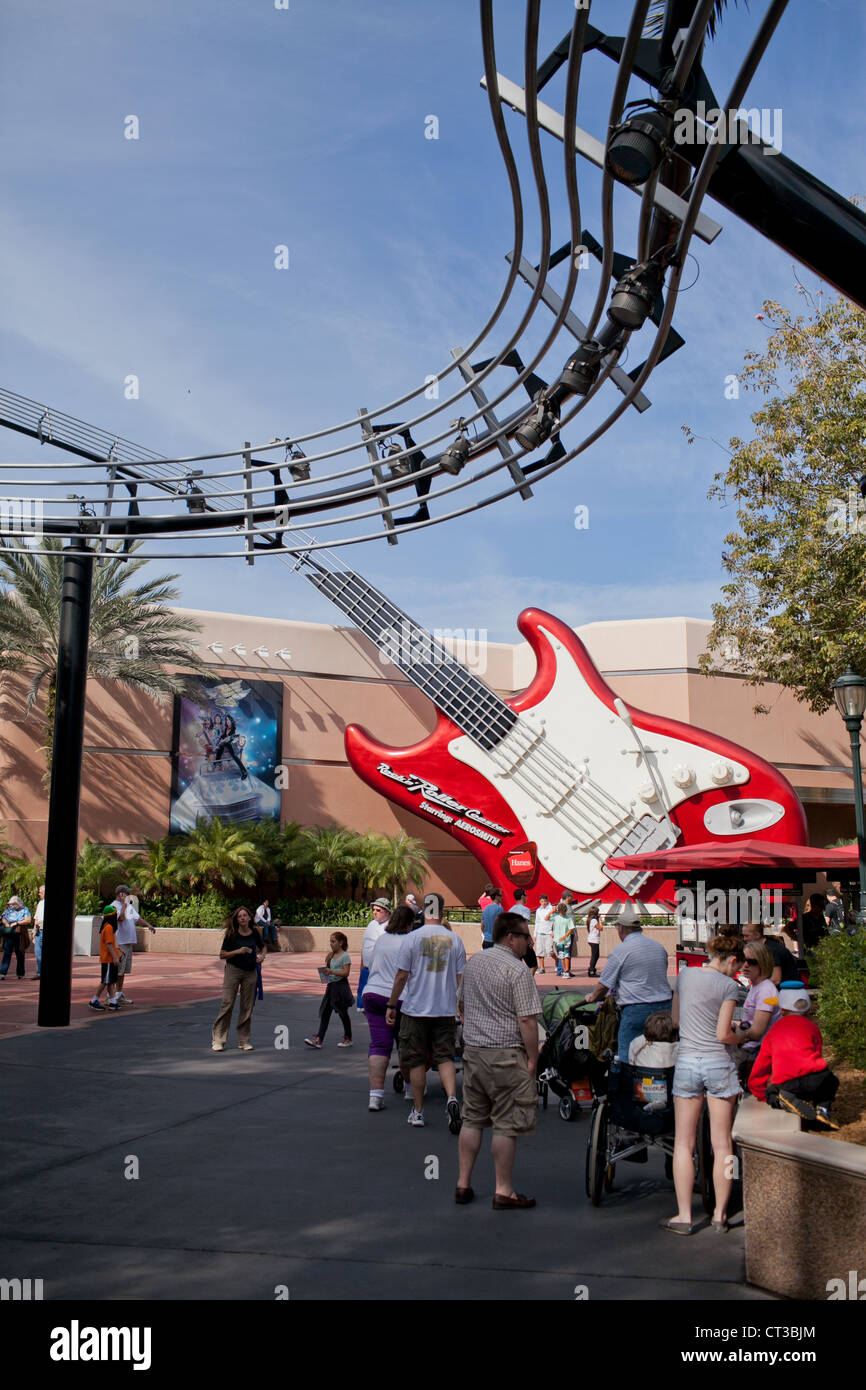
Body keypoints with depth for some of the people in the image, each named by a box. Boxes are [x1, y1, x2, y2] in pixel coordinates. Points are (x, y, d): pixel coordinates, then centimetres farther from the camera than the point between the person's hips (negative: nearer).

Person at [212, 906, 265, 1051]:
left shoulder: (255, 933, 2)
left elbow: (262, 947, 20)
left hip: (250, 972, 3)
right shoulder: (231, 934, -6)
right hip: (233, 970, -3)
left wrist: (261, 955, -1)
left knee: (247, 1007, 6)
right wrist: (237, 951, -19)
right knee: (227, 1004, -6)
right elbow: (222, 955, -5)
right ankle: (218, 1040, -1)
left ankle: (244, 1040, 16)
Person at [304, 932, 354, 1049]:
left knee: (343, 1013, 4)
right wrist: (328, 958, -2)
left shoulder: (345, 956, -10)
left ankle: (348, 1039, 19)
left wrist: (332, 971, -27)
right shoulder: (332, 955, 11)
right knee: (325, 1013, 0)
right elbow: (327, 967, 15)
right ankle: (318, 1039, -4)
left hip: (340, 986, -7)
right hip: (330, 986, 7)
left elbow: (346, 972, -18)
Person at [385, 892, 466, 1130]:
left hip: (416, 1009, -2)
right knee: (445, 1057, 7)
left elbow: (401, 976, -6)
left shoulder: (412, 938, -7)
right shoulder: (454, 939, -1)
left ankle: (418, 1111, 14)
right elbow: (461, 978, 3)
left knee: (416, 1060, 9)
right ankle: (452, 1098, -17)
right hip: (446, 1010, 2)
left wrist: (391, 1006, 4)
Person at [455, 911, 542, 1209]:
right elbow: (527, 1020, -18)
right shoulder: (517, 970, -14)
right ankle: (504, 1192, 6)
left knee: (472, 1119, 14)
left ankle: (463, 1184, 19)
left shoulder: (474, 962, 10)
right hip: (505, 1055, -7)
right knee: (506, 1124, 1)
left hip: (472, 1050, 7)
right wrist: (532, 1058, -10)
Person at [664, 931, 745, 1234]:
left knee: (683, 1143, 6)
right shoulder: (728, 985, -7)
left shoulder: (685, 975, 6)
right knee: (722, 1143, 8)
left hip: (686, 1062, 3)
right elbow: (723, 1035, -8)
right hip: (718, 1063, -3)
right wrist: (743, 1036, 11)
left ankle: (684, 1216, 5)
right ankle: (720, 1214, 13)